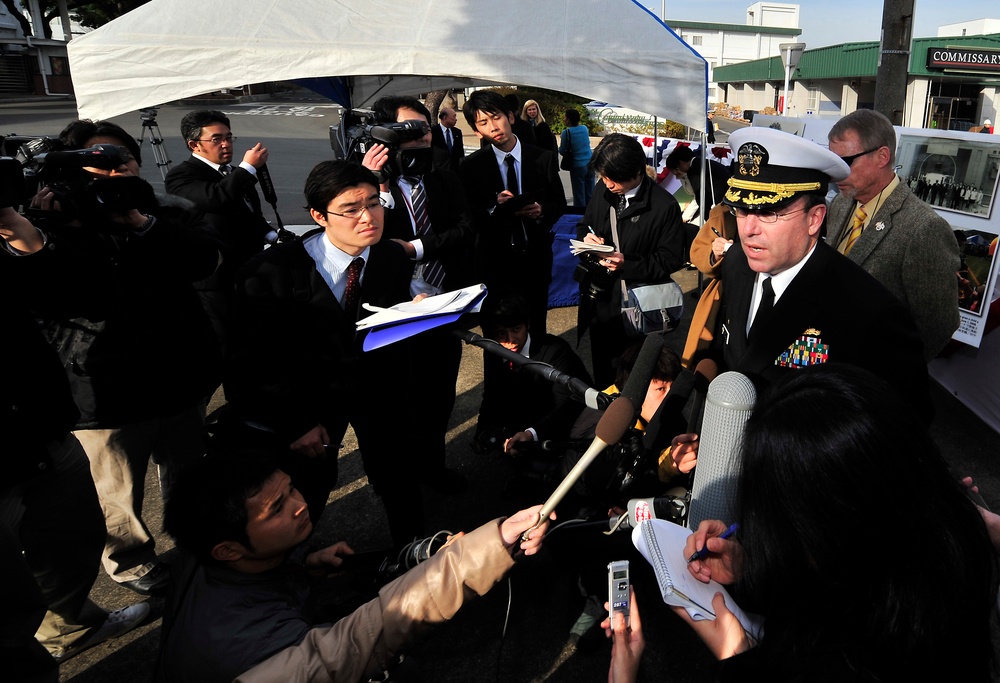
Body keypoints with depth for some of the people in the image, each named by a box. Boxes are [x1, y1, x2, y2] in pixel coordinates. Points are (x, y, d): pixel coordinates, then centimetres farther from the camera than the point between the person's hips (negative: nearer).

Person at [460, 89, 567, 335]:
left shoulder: (543, 158, 0)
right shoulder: (471, 166, -4)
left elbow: (559, 202, 5)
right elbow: (470, 217, -5)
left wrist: (542, 211, -17)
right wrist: (495, 208, -24)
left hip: (535, 257, 1)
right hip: (494, 260, -1)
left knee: (536, 328, 13)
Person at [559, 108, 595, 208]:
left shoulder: (566, 132, -9)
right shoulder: (585, 128, 6)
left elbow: (562, 151, -5)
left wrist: (562, 139, 13)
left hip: (577, 166, -5)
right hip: (590, 164, 5)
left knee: (579, 196, 1)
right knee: (590, 194, 10)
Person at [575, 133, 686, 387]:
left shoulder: (664, 206, -14)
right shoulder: (602, 196, 3)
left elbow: (671, 259, -14)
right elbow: (583, 226, 18)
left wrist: (628, 264, -24)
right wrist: (587, 237, -7)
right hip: (598, 301, 5)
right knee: (602, 374, 21)